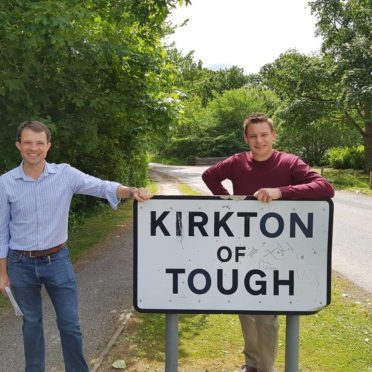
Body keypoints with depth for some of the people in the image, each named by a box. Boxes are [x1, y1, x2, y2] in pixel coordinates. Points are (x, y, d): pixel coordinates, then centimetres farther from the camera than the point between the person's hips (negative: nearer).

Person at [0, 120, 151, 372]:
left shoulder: (65, 174, -8)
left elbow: (101, 186, -19)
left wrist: (131, 191, -39)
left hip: (57, 260, 0)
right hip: (21, 265, 1)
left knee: (70, 323, 8)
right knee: (32, 322, 17)